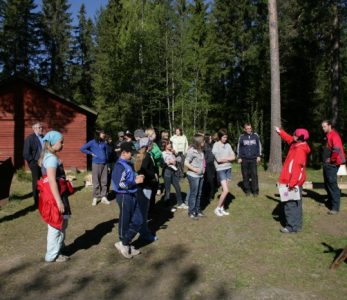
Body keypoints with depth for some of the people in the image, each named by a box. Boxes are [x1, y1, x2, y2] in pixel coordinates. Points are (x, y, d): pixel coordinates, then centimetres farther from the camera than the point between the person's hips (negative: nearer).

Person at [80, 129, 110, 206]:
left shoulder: (104, 143, 10)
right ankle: (95, 198, 8)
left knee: (104, 181, 6)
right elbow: (82, 149, -1)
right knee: (96, 182, -1)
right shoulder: (92, 142, -1)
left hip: (104, 164, 4)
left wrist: (107, 163, 11)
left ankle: (104, 197, 14)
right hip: (96, 164, -4)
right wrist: (91, 153, -3)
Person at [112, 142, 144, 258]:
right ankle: (124, 245, 24)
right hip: (124, 196, -9)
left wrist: (137, 178, 6)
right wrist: (136, 181, -20)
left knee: (138, 221, 12)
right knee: (125, 222, 6)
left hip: (132, 195, 9)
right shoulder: (120, 166, -18)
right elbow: (120, 184, -24)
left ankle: (124, 244, 23)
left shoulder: (129, 164, 10)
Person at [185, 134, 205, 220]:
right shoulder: (192, 151, -16)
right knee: (193, 194, 1)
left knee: (199, 194, 15)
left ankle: (197, 210, 27)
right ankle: (191, 212, 12)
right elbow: (186, 163, -17)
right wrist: (194, 169, -20)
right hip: (193, 176, -8)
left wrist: (203, 168, 9)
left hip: (200, 175, 8)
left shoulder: (200, 150, 8)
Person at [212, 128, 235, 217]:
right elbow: (218, 159, -16)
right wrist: (228, 158, -3)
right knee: (226, 190, -10)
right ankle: (217, 208, 5)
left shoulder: (228, 145, 6)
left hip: (228, 168, 5)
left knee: (225, 189, 8)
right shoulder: (216, 145, -9)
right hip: (220, 169, -5)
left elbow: (233, 157, 1)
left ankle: (222, 208, 19)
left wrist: (224, 159, -10)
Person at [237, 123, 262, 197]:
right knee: (245, 175, 4)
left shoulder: (255, 135, 2)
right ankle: (247, 190, 14)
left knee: (254, 175, -2)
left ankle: (255, 191, 5)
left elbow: (259, 145, 8)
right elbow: (239, 147, 6)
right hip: (244, 159, 0)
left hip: (253, 159, 0)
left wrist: (259, 156, 3)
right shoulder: (241, 137, 1)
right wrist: (239, 157, 1)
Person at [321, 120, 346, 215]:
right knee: (327, 184, 18)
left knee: (332, 185, -8)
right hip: (327, 164, 10)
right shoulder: (327, 136, 15)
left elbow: (337, 150, -28)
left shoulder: (334, 135, -16)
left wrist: (331, 160, -16)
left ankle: (335, 207, -4)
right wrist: (325, 160, 14)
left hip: (332, 165, -10)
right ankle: (330, 202, 32)